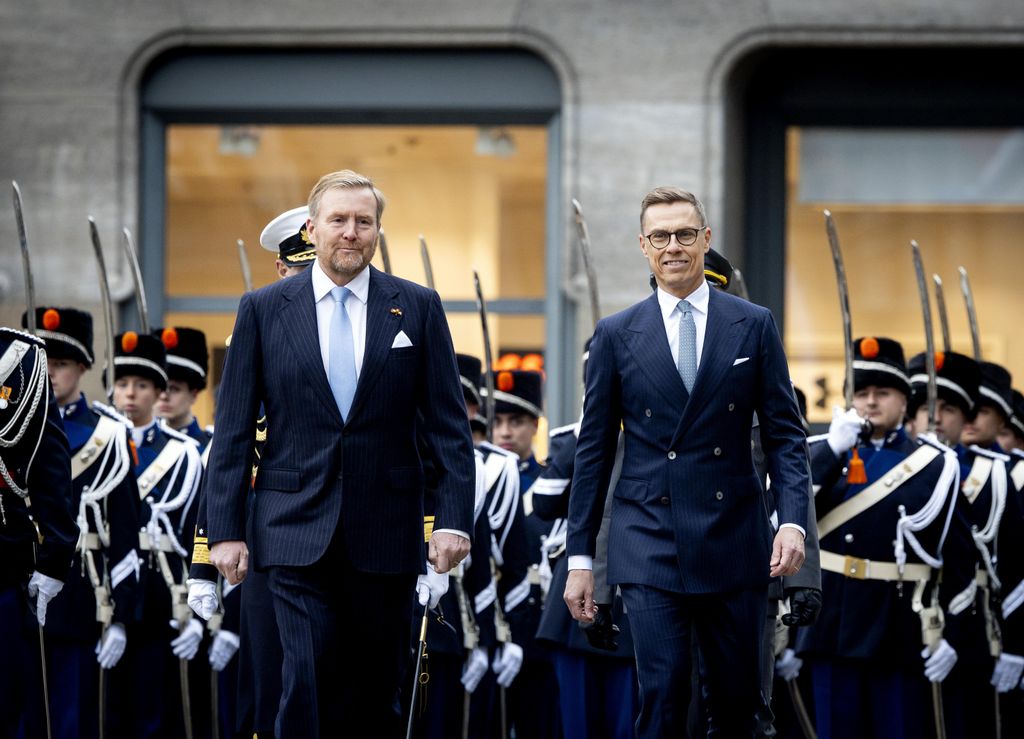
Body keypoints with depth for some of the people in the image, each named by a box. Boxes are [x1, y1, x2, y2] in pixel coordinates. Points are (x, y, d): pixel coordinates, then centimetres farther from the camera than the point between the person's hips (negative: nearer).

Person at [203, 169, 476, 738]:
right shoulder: (263, 309, 4)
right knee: (308, 683, -12)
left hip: (385, 535, 1)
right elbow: (234, 429, 4)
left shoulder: (417, 307, 5)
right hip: (298, 531, -1)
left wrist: (454, 519, -5)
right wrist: (225, 530, -2)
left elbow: (448, 424, 5)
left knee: (379, 691, 7)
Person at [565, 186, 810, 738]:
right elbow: (594, 450, 7)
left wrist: (793, 520, -11)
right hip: (649, 543, -1)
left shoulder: (753, 325, 6)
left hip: (733, 542, 1)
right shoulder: (617, 335, 5)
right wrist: (580, 557, 4)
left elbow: (784, 433, 5)